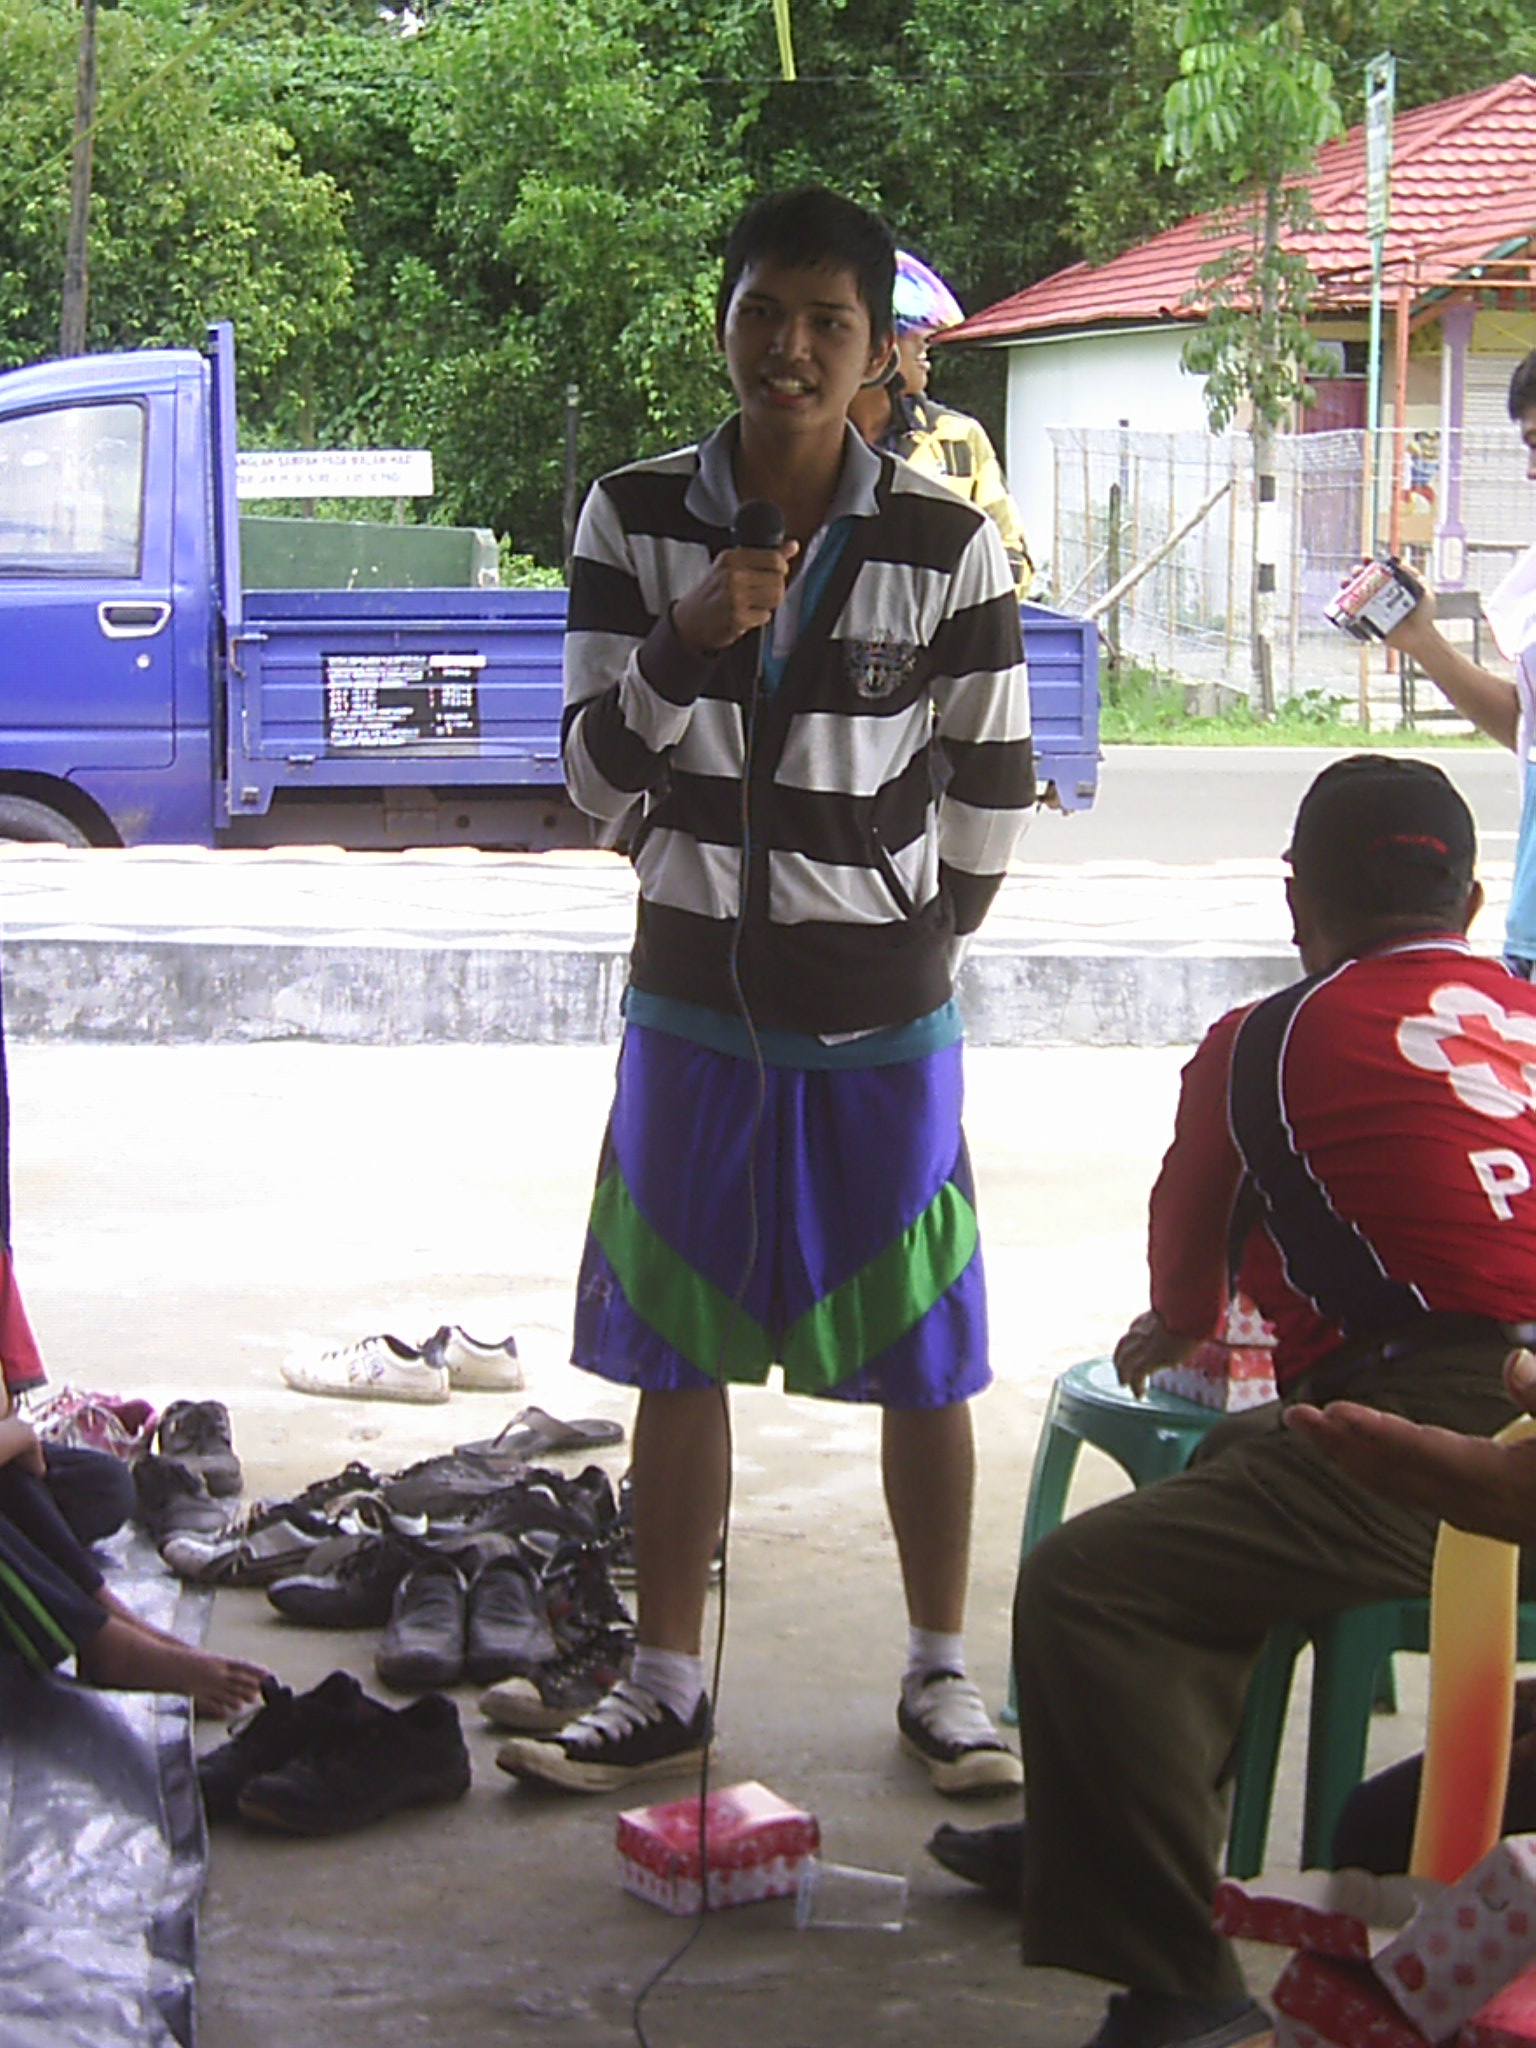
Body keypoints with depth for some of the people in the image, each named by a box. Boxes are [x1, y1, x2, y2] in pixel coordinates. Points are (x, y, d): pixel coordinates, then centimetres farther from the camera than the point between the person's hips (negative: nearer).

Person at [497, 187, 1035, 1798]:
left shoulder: (944, 546, -8)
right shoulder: (636, 519, -3)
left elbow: (991, 785, 3)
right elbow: (596, 775, -5)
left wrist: (915, 933, 8)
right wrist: (682, 647, -21)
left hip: (882, 1015, -1)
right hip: (693, 999, 2)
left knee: (920, 1358, 6)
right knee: (676, 1355, 8)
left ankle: (939, 1676, 23)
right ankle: (664, 1689, 20)